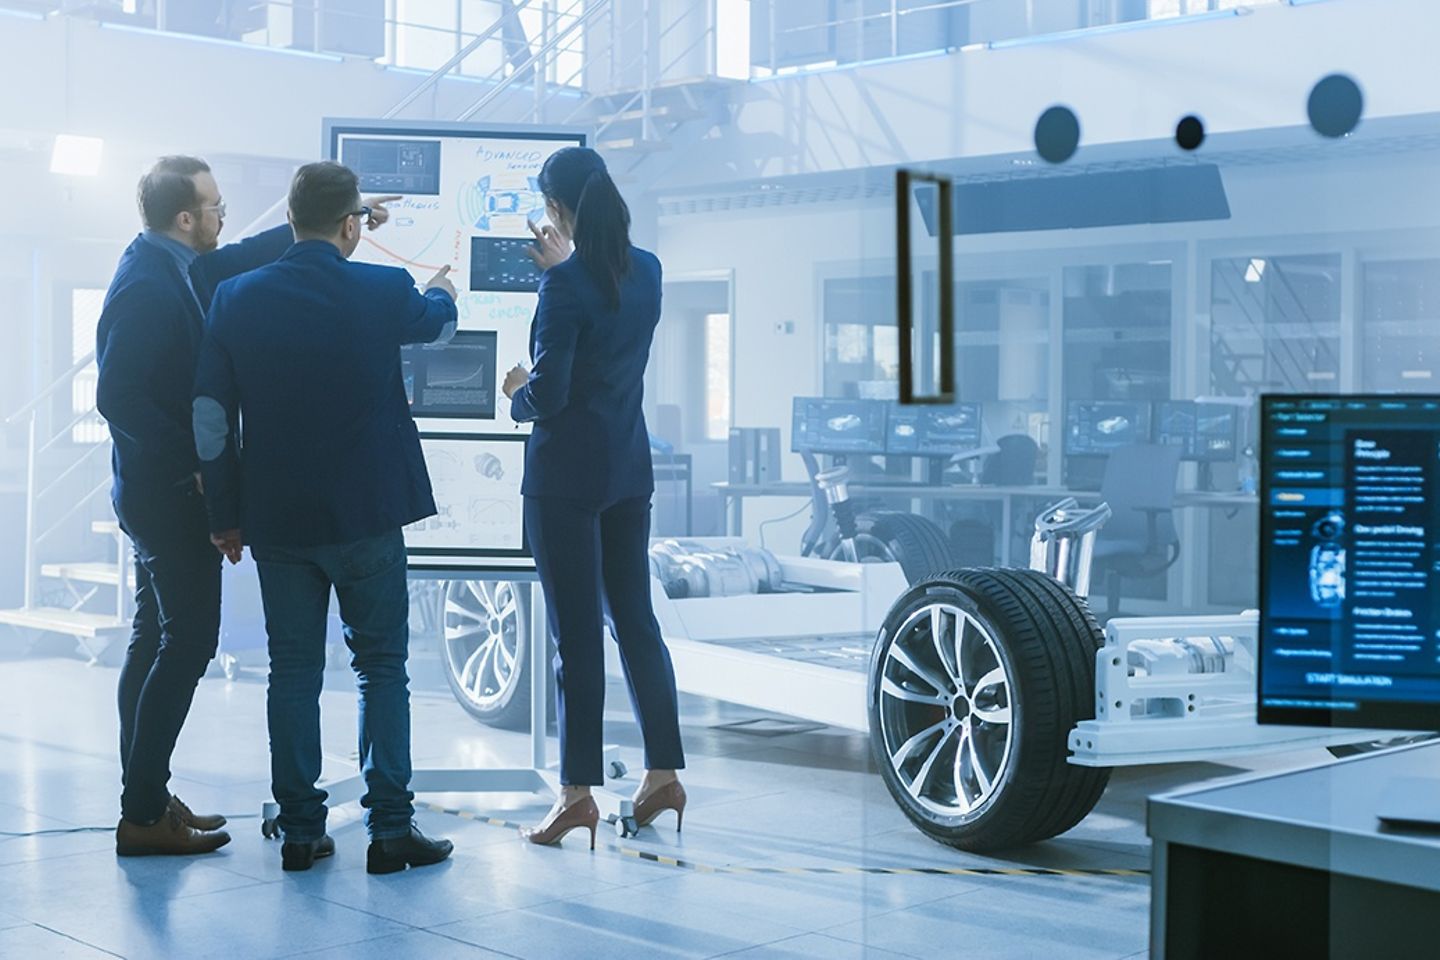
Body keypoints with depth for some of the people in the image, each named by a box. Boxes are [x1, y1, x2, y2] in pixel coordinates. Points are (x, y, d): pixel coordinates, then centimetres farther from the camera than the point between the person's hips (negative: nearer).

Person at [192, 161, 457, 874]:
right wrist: (442, 291, 40)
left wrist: (225, 515, 9)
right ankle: (390, 828, 6)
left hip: (276, 520, 3)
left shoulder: (236, 299, -2)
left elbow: (211, 416, 0)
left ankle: (300, 829, 14)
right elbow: (438, 323, 15)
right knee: (382, 667, 7)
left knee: (293, 672, 10)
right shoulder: (383, 291, -9)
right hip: (366, 517, -2)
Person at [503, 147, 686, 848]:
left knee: (576, 633, -1)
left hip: (566, 476, -7)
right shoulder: (646, 271, 4)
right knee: (634, 617, 14)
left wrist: (517, 396, 3)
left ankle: (578, 793, 6)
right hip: (629, 469, 7)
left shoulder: (566, 285, -18)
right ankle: (663, 773, 18)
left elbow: (548, 392, -18)